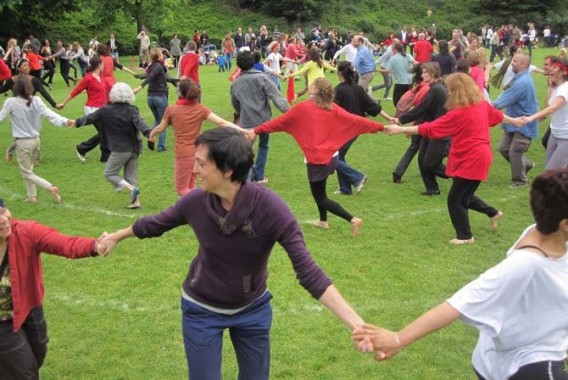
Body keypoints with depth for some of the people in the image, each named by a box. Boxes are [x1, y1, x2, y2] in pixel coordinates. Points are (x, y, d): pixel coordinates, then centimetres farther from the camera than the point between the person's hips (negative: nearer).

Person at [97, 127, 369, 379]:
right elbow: (155, 224, 0)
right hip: (202, 310, 1)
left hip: (253, 309, 0)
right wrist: (117, 236, 17)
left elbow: (308, 271, -32)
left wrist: (357, 324, -41)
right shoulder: (195, 202, -23)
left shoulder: (270, 208, -30)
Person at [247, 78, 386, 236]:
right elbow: (355, 120, 2)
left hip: (316, 160, -6)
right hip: (331, 157, 6)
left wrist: (256, 130, 4)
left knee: (320, 198, 5)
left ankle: (352, 219, -6)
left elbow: (279, 121, -6)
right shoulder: (333, 108, 0)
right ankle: (323, 220, 40)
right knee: (319, 190, 29)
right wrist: (381, 127, 11)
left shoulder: (303, 108, -13)